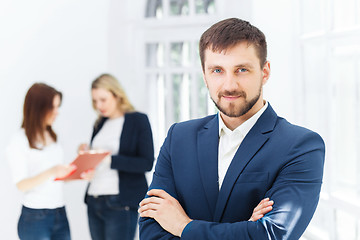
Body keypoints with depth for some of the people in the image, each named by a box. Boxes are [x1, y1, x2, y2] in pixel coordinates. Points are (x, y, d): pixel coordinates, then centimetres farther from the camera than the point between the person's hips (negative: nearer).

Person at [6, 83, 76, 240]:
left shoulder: (52, 137, 14)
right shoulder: (20, 140, -6)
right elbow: (21, 184, -13)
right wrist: (52, 172, -27)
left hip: (60, 214, 6)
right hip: (35, 219, -6)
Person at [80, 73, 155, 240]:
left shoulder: (138, 120, -2)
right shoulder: (100, 124, 15)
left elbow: (147, 163, -10)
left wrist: (111, 159, -19)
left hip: (120, 203, -6)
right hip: (94, 201, 6)